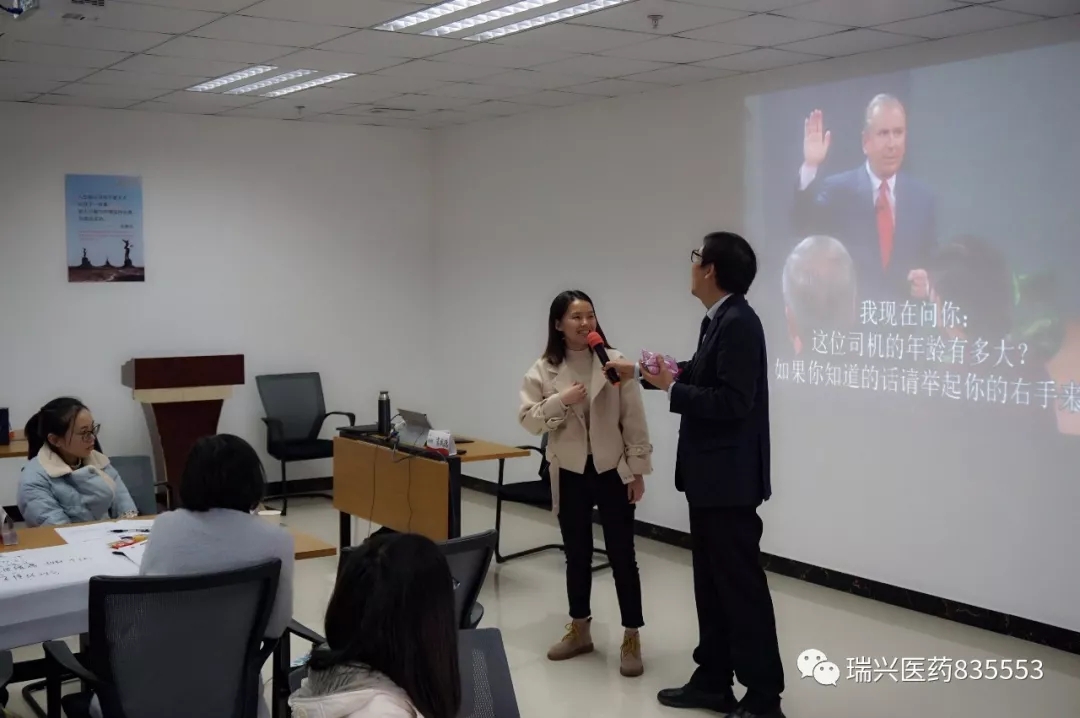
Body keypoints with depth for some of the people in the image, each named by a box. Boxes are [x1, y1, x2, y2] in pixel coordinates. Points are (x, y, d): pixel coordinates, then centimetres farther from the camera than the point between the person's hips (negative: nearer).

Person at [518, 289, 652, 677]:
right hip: (569, 474, 3)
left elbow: (634, 420, -6)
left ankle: (631, 638, 11)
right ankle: (579, 630, 29)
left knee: (622, 555, 1)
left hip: (613, 471, -2)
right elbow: (528, 419, -4)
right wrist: (561, 401, -20)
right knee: (577, 554, 14)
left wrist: (637, 470, -7)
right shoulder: (544, 370, -1)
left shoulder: (615, 362, -7)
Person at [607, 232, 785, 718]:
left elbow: (732, 402, -26)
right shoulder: (717, 321, 10)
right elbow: (699, 374, 22)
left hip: (730, 478, -10)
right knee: (712, 582, 16)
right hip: (711, 476, 10)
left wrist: (670, 389, -17)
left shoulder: (738, 323, -20)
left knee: (742, 586, -1)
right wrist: (638, 372, 28)